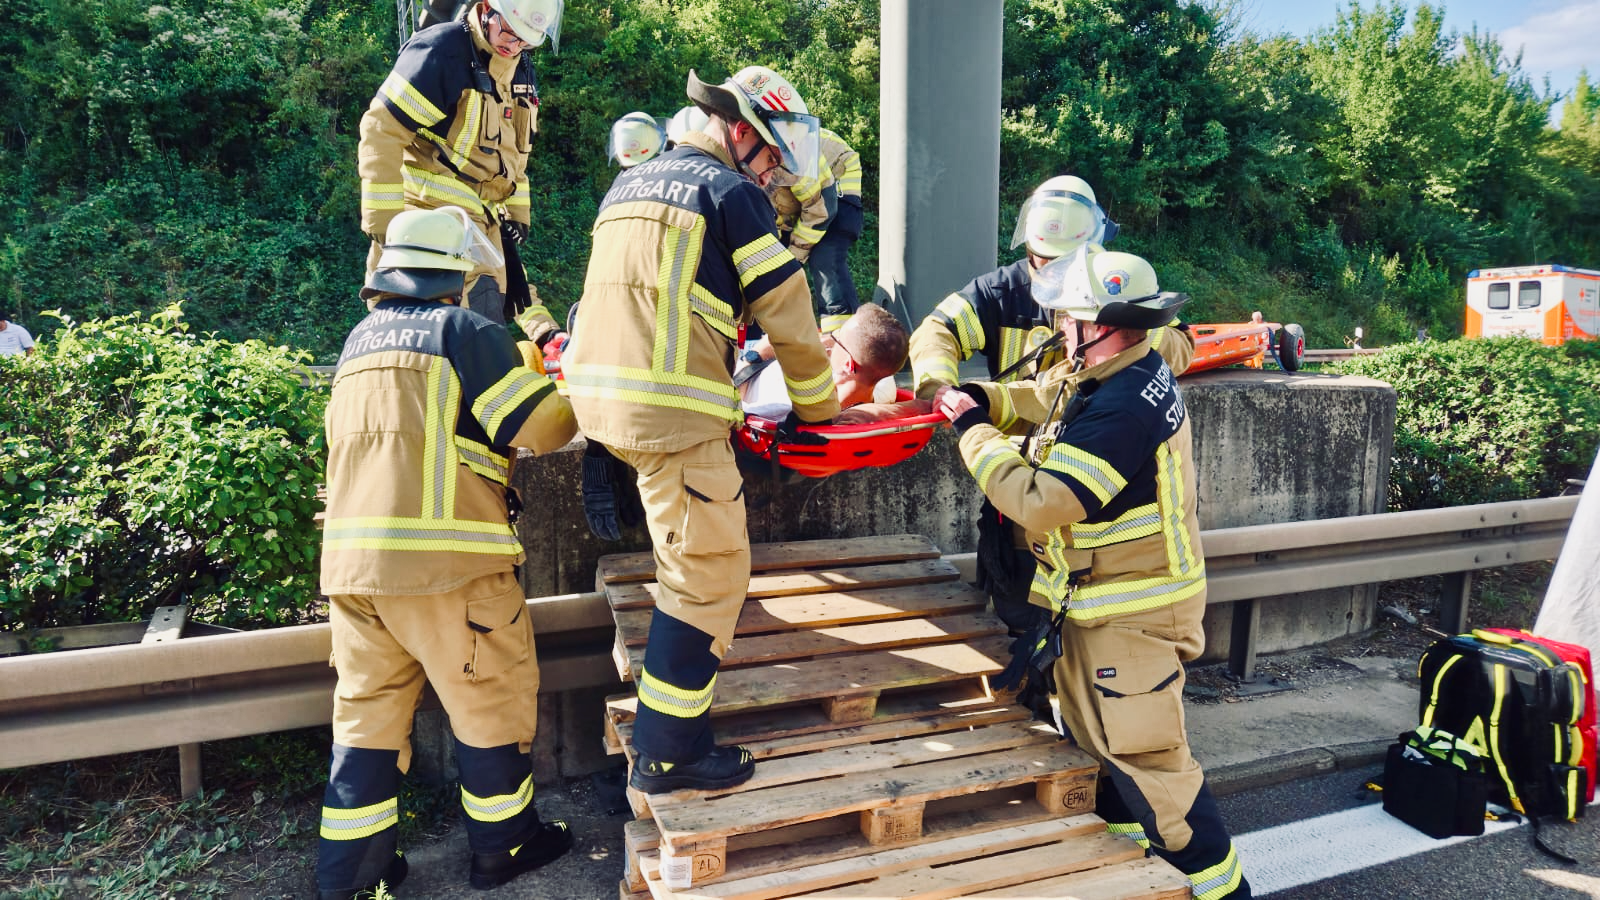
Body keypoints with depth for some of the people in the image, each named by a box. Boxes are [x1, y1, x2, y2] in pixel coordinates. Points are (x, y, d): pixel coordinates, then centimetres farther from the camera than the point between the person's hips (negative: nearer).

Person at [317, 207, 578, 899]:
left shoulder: (361, 340, 18)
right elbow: (543, 427, -7)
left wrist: (520, 361, 29)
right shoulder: (464, 329, -4)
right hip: (442, 557, -7)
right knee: (494, 701, 9)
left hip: (351, 561, 7)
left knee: (368, 707, 16)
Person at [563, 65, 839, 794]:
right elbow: (789, 315, -3)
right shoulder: (732, 192, -4)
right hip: (670, 408, -9)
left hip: (599, 392, 9)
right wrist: (819, 409, 10)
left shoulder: (629, 181, 22)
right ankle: (668, 754, 7)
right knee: (710, 573, -1)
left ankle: (675, 661, 41)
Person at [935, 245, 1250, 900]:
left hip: (1130, 615, -10)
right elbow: (1048, 397, 18)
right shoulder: (1129, 372, 1)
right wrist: (981, 397, 0)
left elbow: (1037, 500, -31)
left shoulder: (1120, 409, -31)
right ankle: (1128, 841, 42)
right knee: (1094, 731, 23)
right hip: (1103, 600, 10)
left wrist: (975, 432, -19)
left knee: (1145, 755, 2)